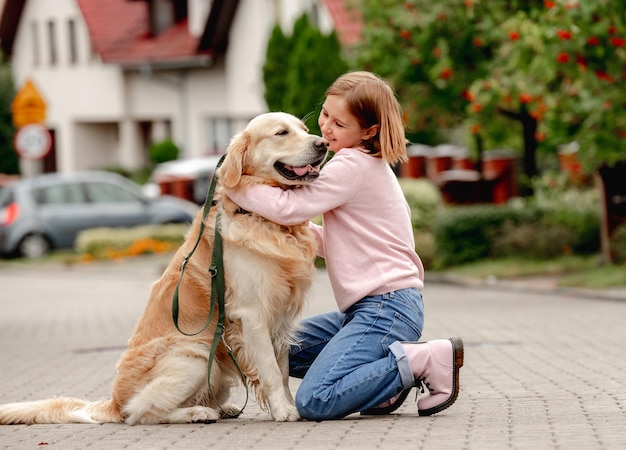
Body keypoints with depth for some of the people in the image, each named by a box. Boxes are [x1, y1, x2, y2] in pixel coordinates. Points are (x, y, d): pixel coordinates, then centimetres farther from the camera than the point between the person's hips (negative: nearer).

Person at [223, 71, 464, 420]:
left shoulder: (352, 165, -13)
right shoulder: (366, 164, 18)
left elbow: (290, 208, -19)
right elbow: (334, 245, 21)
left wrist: (231, 184, -8)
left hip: (386, 307, -10)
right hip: (369, 308, 10)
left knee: (314, 402, -20)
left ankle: (427, 359, -12)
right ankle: (384, 373, 9)